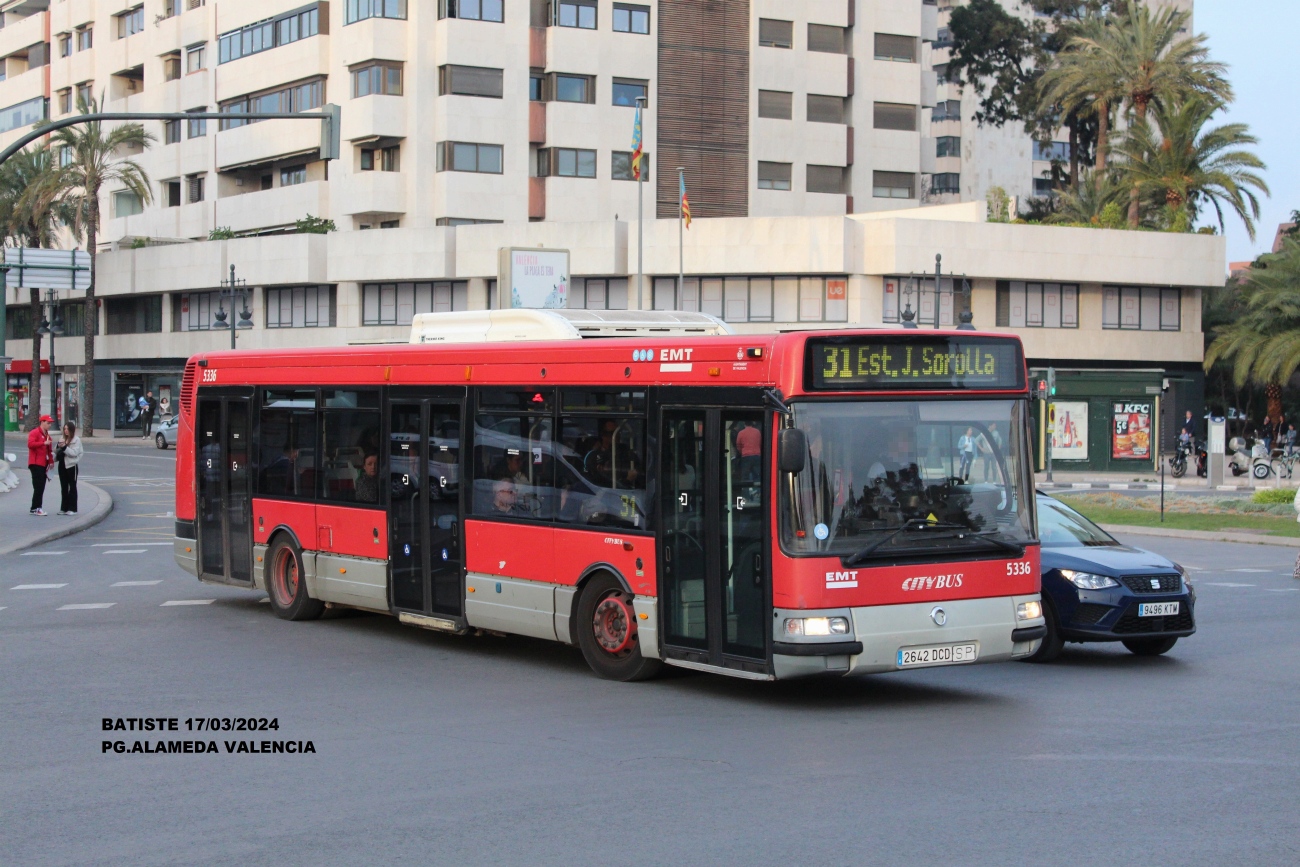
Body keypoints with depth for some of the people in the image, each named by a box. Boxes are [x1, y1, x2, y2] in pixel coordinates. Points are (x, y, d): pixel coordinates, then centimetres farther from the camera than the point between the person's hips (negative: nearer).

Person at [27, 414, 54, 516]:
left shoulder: (47, 435, 21)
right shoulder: (34, 432, -6)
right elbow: (30, 444, -22)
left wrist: (51, 461, 13)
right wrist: (43, 443, -27)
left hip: (44, 464, 9)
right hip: (36, 464, -9)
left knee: (41, 487, 8)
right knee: (39, 486, -12)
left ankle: (36, 508, 12)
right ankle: (36, 508, -12)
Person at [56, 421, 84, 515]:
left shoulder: (76, 440, -5)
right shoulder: (63, 439, 13)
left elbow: (75, 453, -15)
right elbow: (56, 451, 14)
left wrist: (64, 447, -22)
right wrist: (58, 446, -7)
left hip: (71, 465, -6)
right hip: (62, 465, 6)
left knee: (72, 486, -1)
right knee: (63, 487, 9)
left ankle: (72, 508, 2)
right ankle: (64, 508, 14)